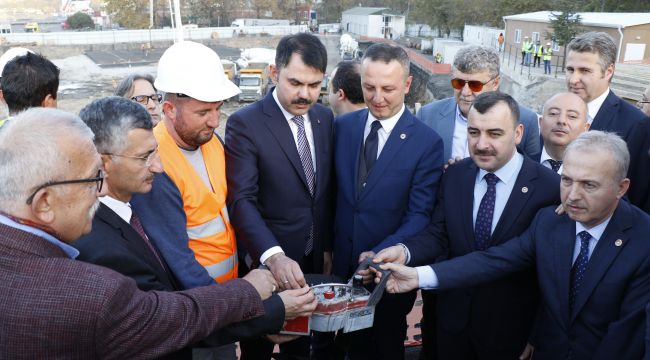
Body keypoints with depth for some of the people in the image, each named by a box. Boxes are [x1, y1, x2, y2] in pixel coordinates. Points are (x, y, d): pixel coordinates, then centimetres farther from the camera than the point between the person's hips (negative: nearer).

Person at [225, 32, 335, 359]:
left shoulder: (324, 118, 3)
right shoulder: (244, 123, -16)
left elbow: (327, 189, 9)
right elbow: (242, 200, -23)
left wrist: (327, 247, 10)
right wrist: (274, 256, -35)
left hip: (313, 259, 5)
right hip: (267, 261, -4)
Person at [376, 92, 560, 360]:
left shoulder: (549, 187, -16)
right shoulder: (454, 175, -2)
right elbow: (438, 235, -3)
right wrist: (404, 251, -24)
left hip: (510, 330, -3)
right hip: (453, 318, 4)